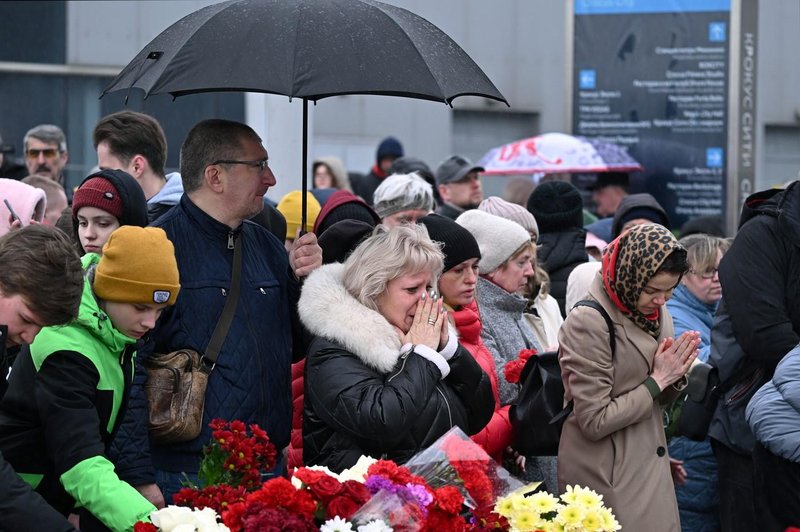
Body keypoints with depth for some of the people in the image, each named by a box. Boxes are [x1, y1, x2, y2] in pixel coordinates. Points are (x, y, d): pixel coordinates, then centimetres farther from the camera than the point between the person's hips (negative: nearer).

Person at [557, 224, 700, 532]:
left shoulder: (656, 312, 5)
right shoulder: (589, 322, -19)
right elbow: (595, 421, -20)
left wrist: (675, 375, -6)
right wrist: (656, 380, -16)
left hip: (650, 465, 7)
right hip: (607, 476, -7)